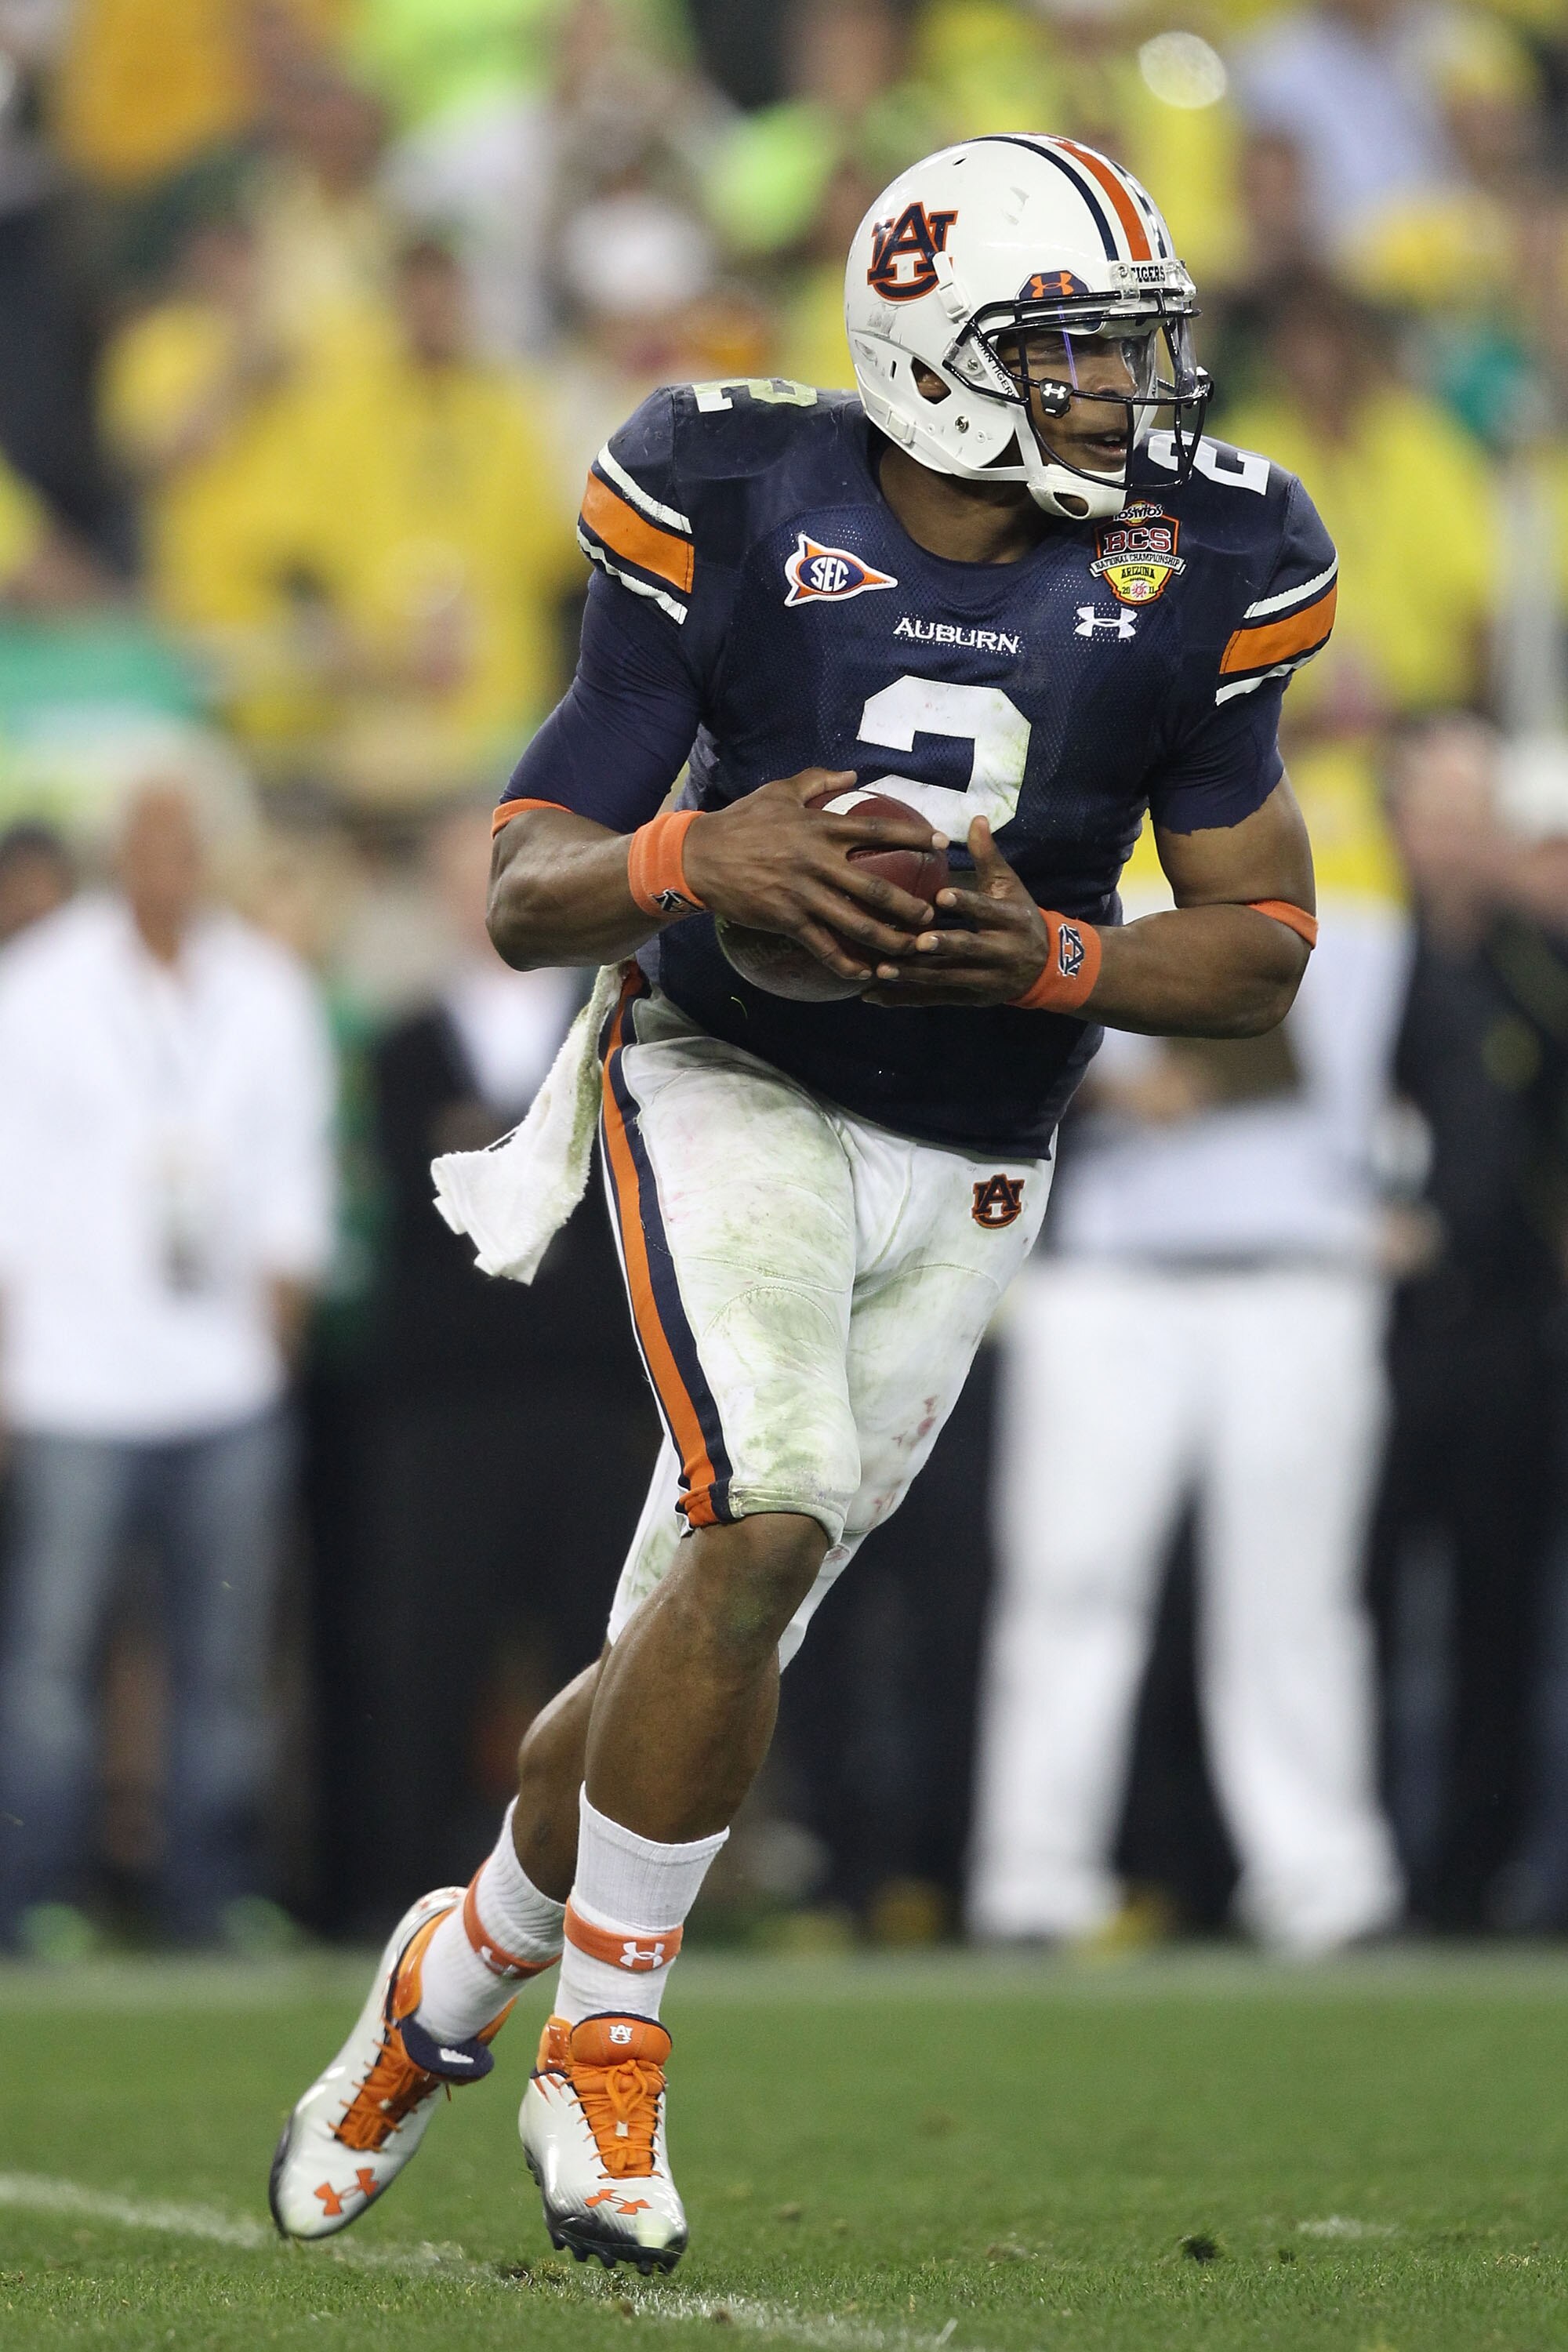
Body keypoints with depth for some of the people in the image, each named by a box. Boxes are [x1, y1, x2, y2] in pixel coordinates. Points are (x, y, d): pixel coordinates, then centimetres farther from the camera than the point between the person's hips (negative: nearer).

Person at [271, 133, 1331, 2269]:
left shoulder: (1194, 572, -7)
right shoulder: (738, 511, -13)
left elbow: (1262, 950, -2)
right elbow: (526, 894, -10)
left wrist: (1045, 960, -21)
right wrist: (694, 858, -32)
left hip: (966, 1169, 3)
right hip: (730, 1085, -3)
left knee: (698, 1650, 5)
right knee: (775, 1513, -26)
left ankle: (463, 1973, 33)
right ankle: (607, 2044, -9)